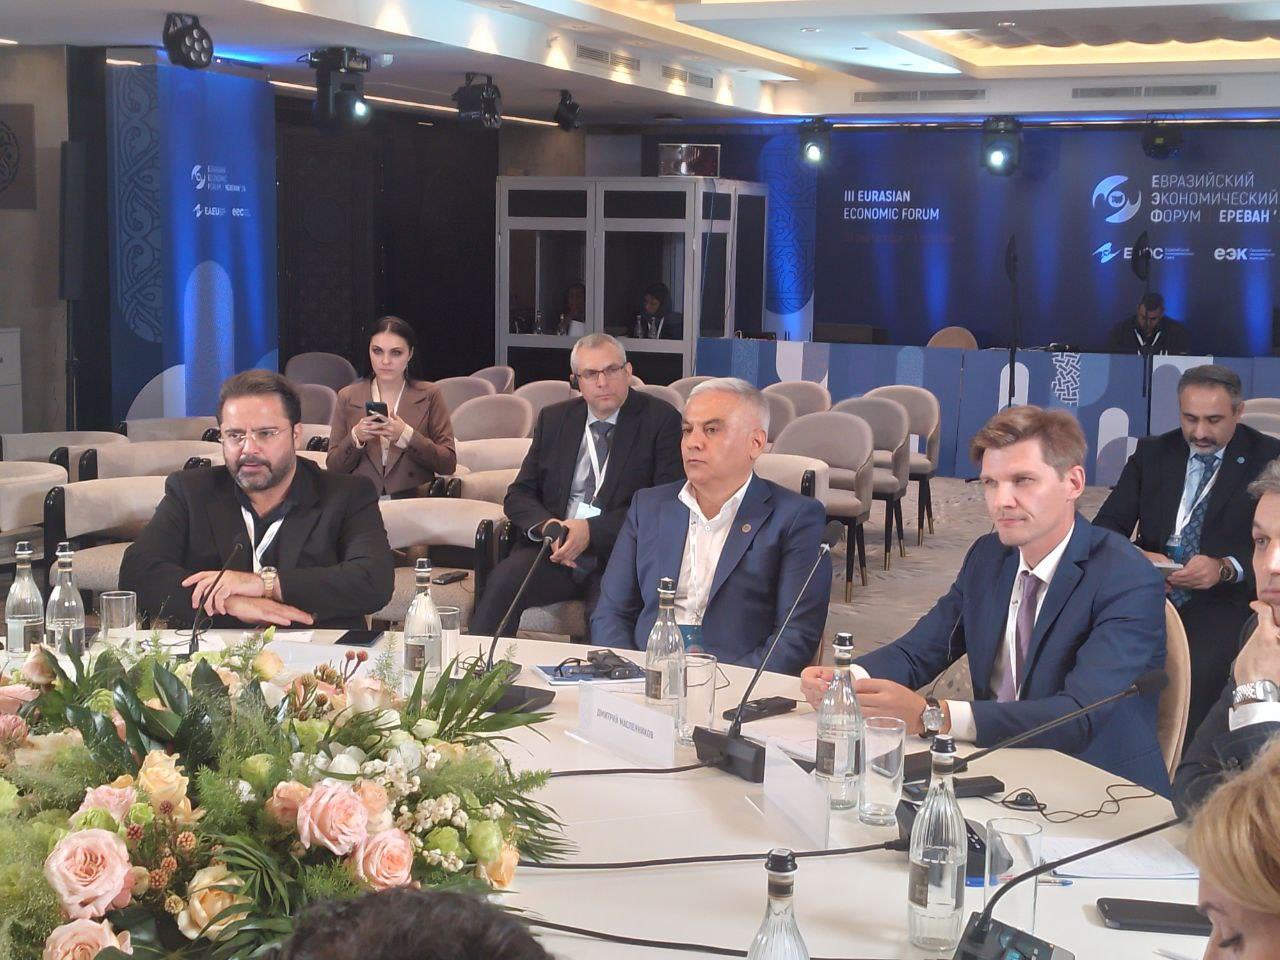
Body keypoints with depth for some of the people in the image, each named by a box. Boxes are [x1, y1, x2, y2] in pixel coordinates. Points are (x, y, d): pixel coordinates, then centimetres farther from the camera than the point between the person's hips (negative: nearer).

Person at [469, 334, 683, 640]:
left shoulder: (661, 419, 2)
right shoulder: (553, 419, 15)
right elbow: (518, 495, 14)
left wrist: (591, 530, -15)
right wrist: (546, 527, -10)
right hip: (555, 548, 4)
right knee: (502, 582, -27)